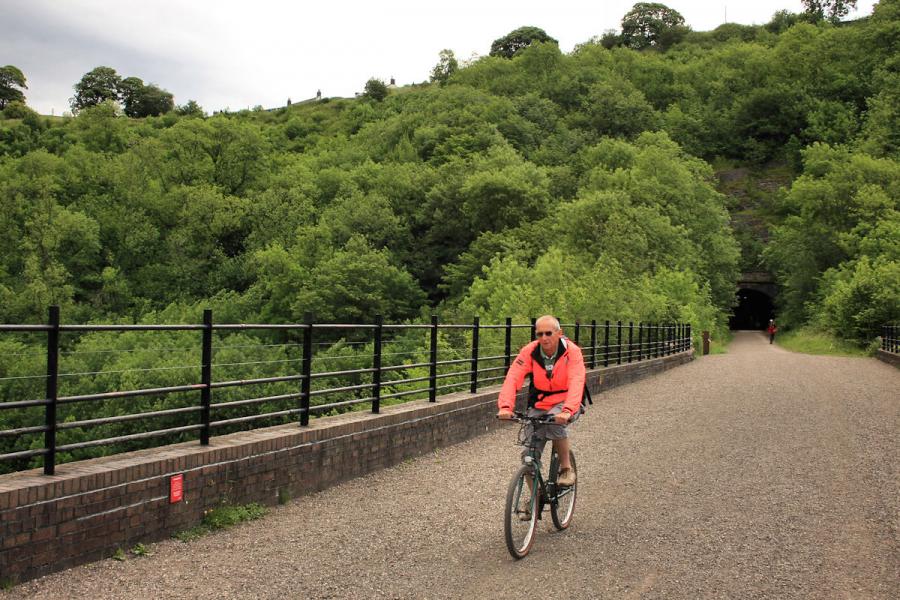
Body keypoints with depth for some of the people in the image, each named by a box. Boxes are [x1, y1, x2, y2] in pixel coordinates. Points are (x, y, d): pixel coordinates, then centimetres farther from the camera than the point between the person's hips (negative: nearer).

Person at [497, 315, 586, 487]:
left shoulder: (572, 351, -19)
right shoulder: (529, 351, -14)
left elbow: (576, 384, -32)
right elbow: (512, 378, -25)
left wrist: (567, 411, -49)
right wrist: (505, 407, -41)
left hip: (565, 403, -2)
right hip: (539, 405, 3)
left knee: (554, 422, -35)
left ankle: (566, 468, -12)